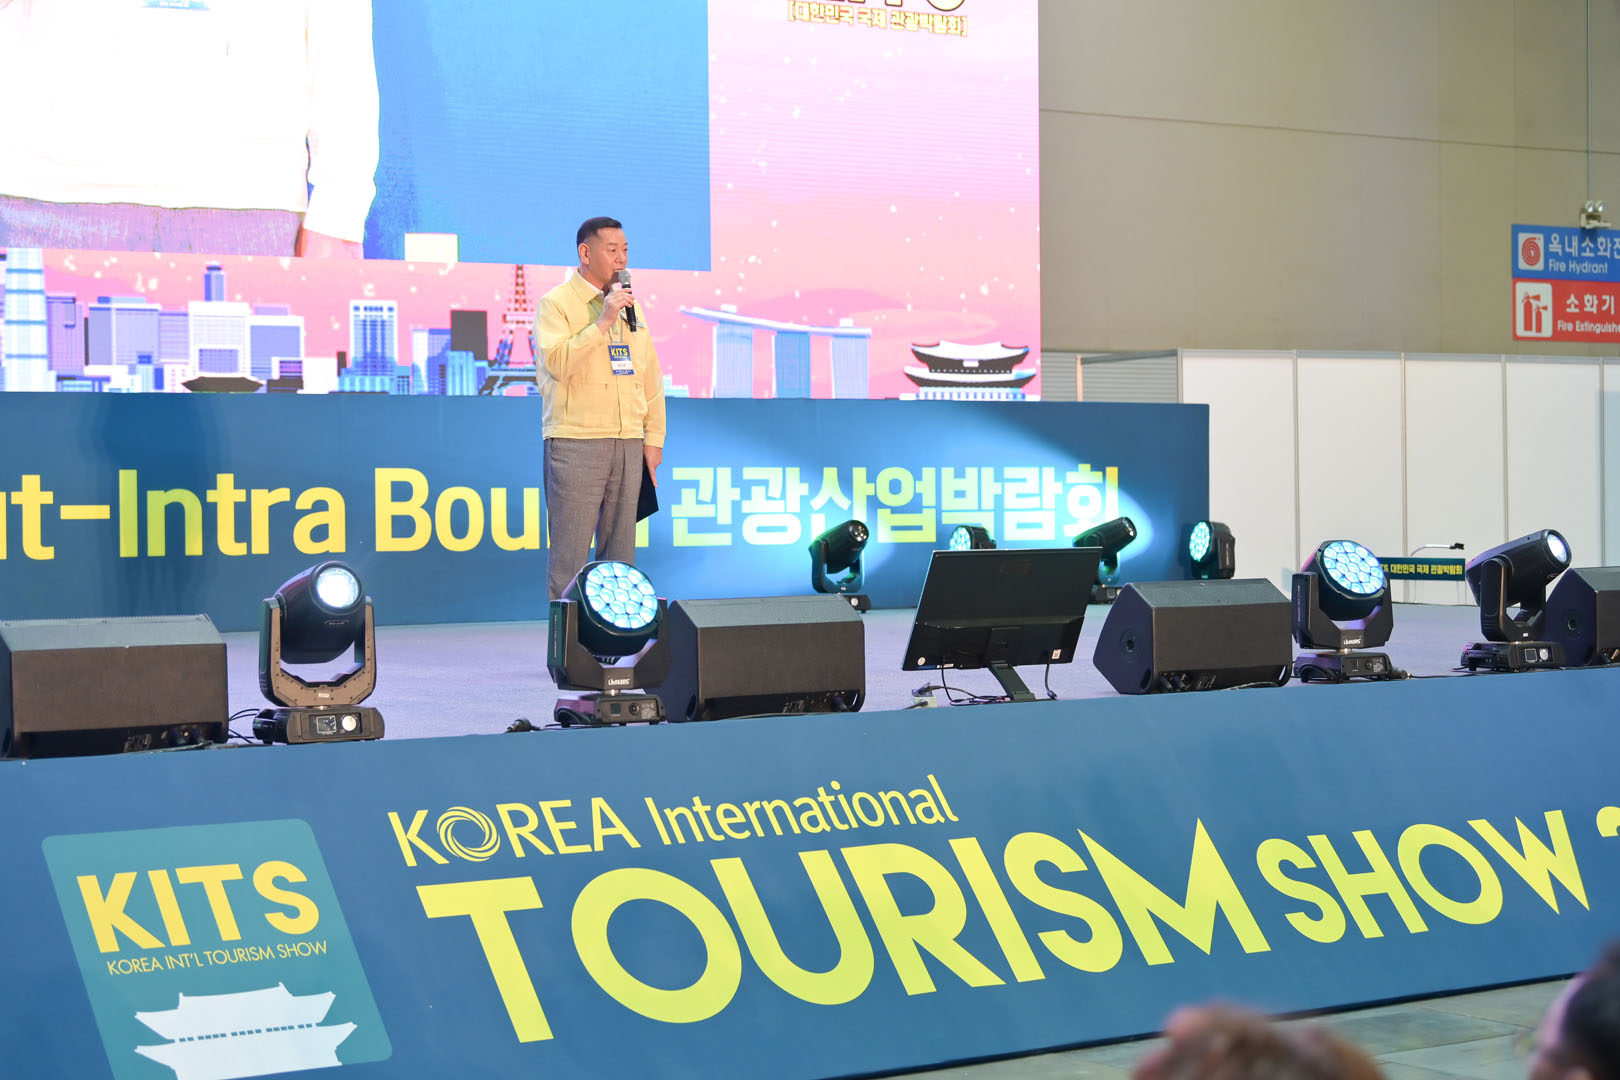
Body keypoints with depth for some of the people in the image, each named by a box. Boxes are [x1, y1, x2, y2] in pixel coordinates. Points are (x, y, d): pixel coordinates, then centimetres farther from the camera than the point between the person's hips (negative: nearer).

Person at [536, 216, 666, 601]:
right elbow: (557, 362, -18)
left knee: (621, 547, 8)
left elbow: (651, 376, 19)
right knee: (570, 545, -6)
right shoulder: (557, 303, -1)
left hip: (628, 443, 6)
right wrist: (603, 321, -18)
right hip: (575, 442, -6)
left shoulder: (630, 304, 17)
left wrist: (654, 436, 13)